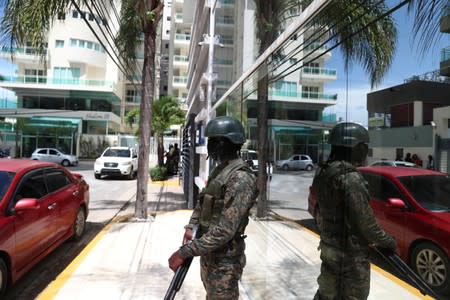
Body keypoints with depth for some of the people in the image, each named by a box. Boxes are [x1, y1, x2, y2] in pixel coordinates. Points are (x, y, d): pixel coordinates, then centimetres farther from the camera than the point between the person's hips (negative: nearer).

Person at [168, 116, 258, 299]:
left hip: (224, 260, -9)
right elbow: (202, 202, 16)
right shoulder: (219, 170, 6)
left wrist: (185, 252, -27)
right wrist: (191, 227, -1)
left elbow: (225, 230, -29)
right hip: (208, 253, 9)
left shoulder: (240, 178, -24)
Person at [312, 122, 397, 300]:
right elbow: (364, 219, -22)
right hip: (350, 251, -8)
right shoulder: (351, 178, -25)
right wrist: (385, 241, -6)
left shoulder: (322, 173, 1)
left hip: (329, 245, 8)